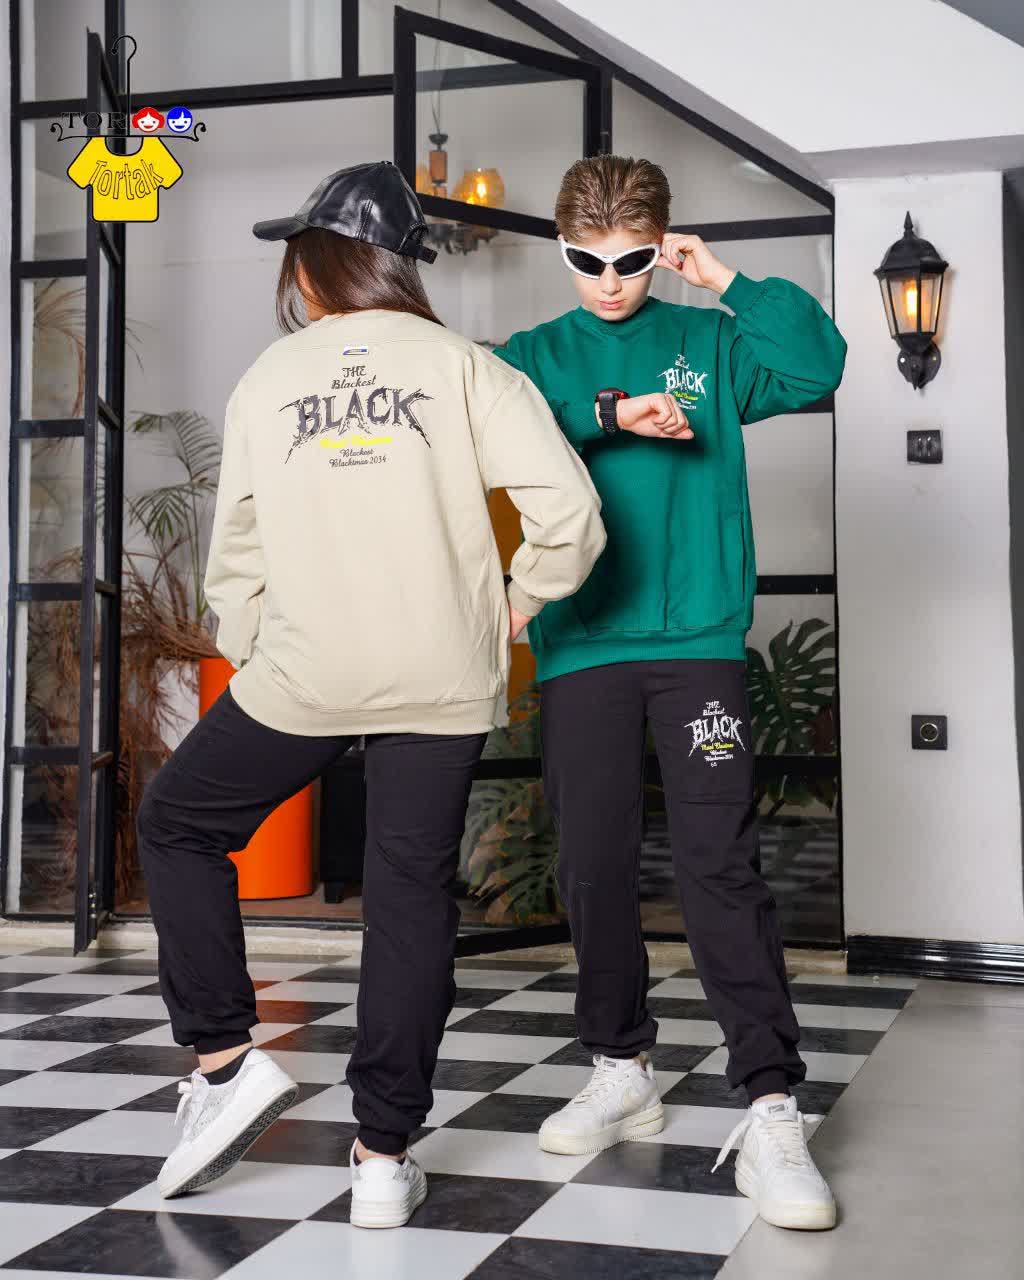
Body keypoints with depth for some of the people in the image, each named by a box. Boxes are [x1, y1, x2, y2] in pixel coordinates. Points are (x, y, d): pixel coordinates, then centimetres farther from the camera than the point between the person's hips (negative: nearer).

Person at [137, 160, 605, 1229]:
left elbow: (235, 555, 8)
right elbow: (569, 510, -10)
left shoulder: (266, 381, 5)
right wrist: (518, 603, 7)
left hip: (302, 673, 0)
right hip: (443, 677, 1)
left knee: (177, 823, 20)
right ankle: (385, 1156, 10)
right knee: (412, 895, 8)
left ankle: (224, 1058, 13)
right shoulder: (464, 368, 2)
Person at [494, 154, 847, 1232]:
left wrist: (726, 281, -3)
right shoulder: (533, 355, 13)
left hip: (698, 639, -2)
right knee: (593, 866, 5)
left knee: (720, 861, -10)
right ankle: (621, 1071, 22)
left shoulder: (709, 344, 12)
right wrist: (610, 415, -14)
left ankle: (770, 1110, -8)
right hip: (581, 646, 2)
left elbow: (817, 366, -1)